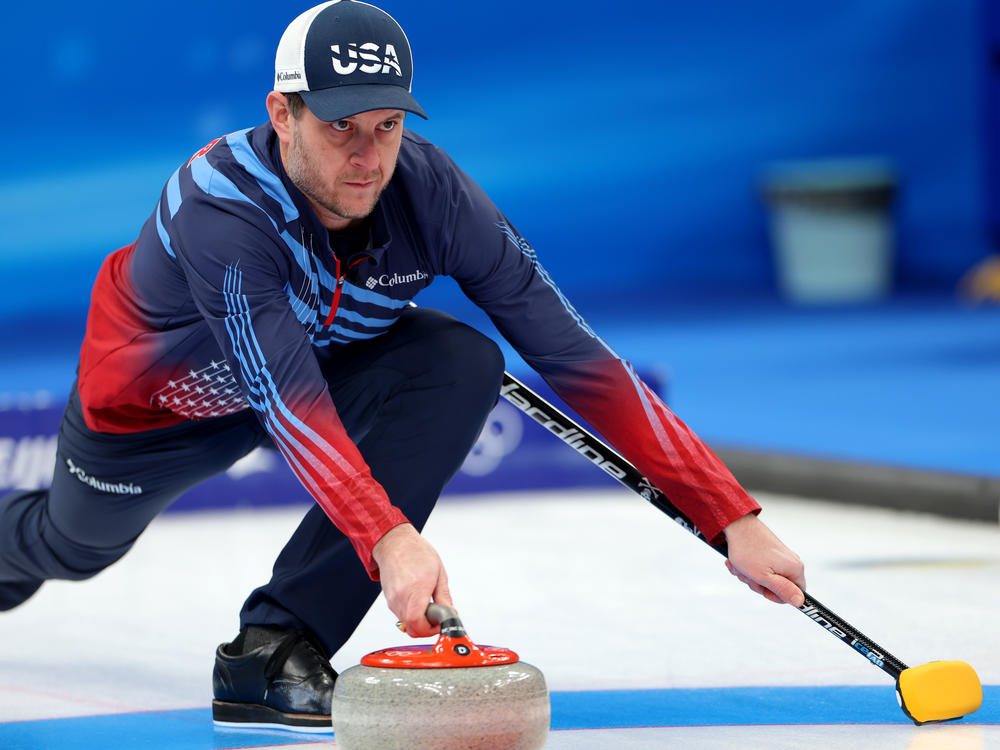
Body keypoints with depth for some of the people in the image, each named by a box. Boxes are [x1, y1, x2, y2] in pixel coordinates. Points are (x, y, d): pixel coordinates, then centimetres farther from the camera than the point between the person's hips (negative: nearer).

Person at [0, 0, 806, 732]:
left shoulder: (429, 190, -30)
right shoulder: (218, 208, -42)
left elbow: (574, 353, -31)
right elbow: (288, 397, -52)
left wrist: (733, 519, -37)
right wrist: (390, 541, -67)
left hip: (323, 355, 3)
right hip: (161, 390, -3)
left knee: (464, 365, -27)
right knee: (79, 545, 20)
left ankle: (274, 649, -22)